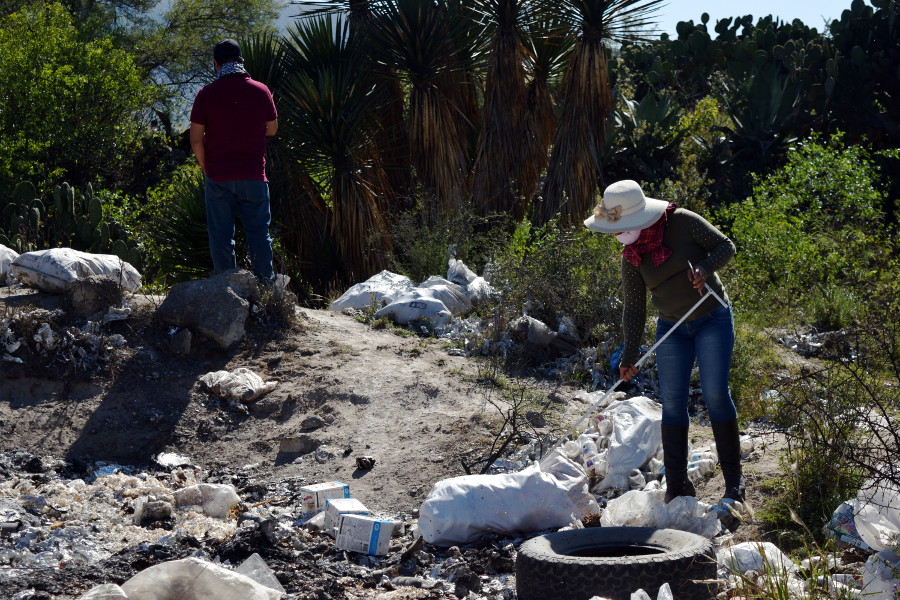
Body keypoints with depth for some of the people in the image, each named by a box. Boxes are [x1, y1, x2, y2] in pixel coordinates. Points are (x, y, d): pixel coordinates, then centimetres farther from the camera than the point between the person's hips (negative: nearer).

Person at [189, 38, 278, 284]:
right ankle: (265, 285, 9)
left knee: (221, 235, 6)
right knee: (258, 231, 8)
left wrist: (205, 167, 8)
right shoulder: (260, 91, 0)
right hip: (253, 175, 1)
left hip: (218, 177, -1)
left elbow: (196, 139, -5)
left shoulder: (206, 94, -5)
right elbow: (272, 129, 11)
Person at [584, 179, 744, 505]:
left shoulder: (684, 222, -14)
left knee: (715, 393, -10)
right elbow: (633, 307, 1)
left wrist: (705, 268, -27)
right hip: (672, 329, 4)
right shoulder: (631, 257, -4)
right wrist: (629, 354, -2)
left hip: (713, 319, -4)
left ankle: (734, 480, 1)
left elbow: (725, 246, -7)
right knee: (672, 401, -2)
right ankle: (677, 485, 5)